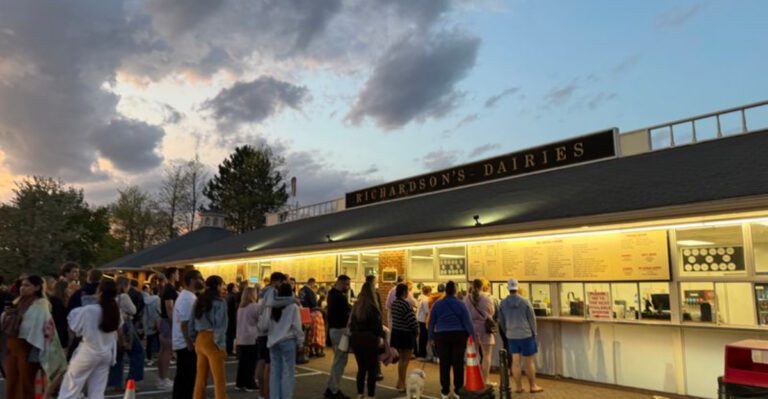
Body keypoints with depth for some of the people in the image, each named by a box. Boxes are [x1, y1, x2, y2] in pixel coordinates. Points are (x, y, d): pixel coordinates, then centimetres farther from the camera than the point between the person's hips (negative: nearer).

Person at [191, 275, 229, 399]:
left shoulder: (199, 301, 11)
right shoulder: (219, 302, -9)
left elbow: (192, 323, 11)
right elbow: (220, 326, -14)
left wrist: (194, 340, 14)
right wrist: (222, 345, -9)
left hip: (200, 339, 7)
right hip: (212, 341, -7)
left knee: (200, 378, 13)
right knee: (219, 379, -1)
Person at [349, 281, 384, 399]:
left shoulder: (356, 306, 4)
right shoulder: (372, 307, -13)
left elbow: (352, 322, 11)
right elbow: (377, 324, -11)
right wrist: (380, 337, 4)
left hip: (356, 339, 6)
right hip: (369, 340, -6)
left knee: (361, 368, 15)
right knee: (372, 369, 4)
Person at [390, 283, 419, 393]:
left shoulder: (394, 303, 6)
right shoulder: (405, 304, -20)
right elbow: (412, 320, -21)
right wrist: (416, 330, -3)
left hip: (396, 333, 8)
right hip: (406, 334, -8)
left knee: (402, 358, 21)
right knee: (406, 360, 1)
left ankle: (399, 382, 28)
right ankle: (402, 384, 4)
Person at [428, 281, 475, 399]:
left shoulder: (437, 304, 1)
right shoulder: (460, 304, -3)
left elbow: (431, 322, 5)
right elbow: (467, 322, -5)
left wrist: (431, 336, 13)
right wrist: (473, 336, 1)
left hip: (442, 336, 1)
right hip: (458, 336, -1)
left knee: (444, 364, 7)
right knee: (458, 363, 6)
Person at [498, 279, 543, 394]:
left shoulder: (503, 303, -1)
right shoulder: (525, 302, -9)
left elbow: (501, 321, 8)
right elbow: (532, 319, -3)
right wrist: (534, 333, 10)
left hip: (511, 336, 3)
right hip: (526, 334, -3)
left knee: (515, 361, 7)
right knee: (530, 361, 7)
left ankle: (518, 387, 12)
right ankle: (533, 386, 15)